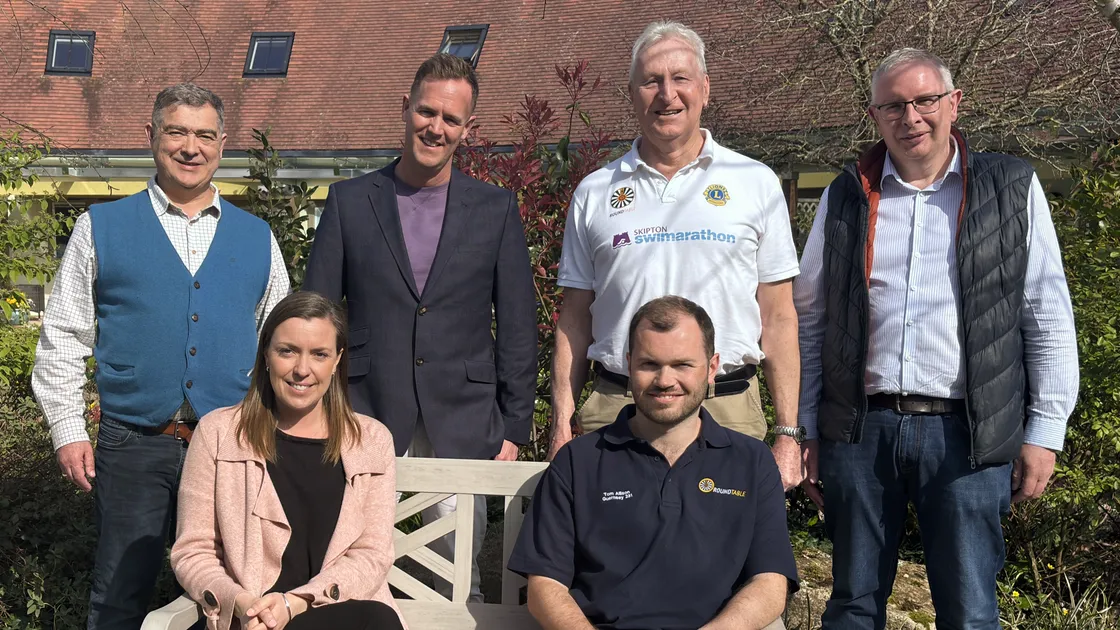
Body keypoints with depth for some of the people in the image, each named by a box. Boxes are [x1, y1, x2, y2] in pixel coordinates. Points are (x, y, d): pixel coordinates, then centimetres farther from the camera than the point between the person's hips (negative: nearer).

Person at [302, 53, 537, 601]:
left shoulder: (497, 210, 5)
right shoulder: (349, 201, 5)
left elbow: (517, 327, 6)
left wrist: (514, 427, 2)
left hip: (463, 425, 0)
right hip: (370, 417, 0)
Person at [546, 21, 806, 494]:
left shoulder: (755, 184, 6)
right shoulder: (594, 193, 10)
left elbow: (778, 317, 5)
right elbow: (574, 321, 11)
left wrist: (788, 435, 0)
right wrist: (562, 427, 2)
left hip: (728, 413, -1)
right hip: (614, 410, 1)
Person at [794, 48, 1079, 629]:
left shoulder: (1011, 188, 4)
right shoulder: (847, 197, 9)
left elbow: (1048, 318, 4)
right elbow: (811, 317, 12)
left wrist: (1044, 431, -1)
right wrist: (807, 432, 9)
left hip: (966, 433, -2)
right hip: (860, 429, 2)